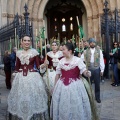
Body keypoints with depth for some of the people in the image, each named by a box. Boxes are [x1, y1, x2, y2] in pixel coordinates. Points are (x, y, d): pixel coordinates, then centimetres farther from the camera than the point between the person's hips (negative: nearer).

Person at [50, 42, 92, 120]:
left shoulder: (78, 60, -4)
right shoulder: (61, 61, 8)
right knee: (62, 105, 10)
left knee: (75, 105, 4)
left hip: (75, 85, -3)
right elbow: (57, 74, 12)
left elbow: (84, 71, -11)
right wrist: (55, 86, 13)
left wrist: (87, 73, -34)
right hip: (62, 85, 4)